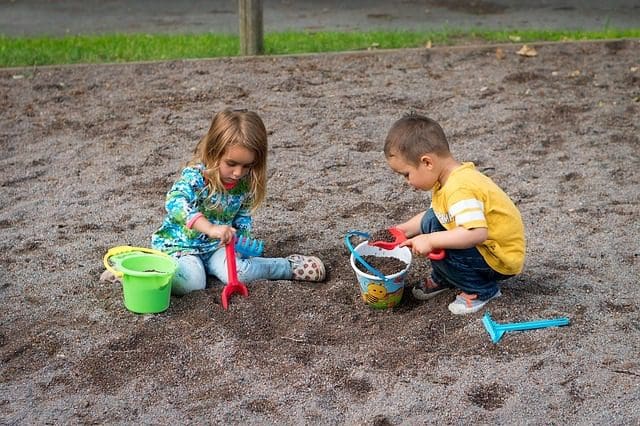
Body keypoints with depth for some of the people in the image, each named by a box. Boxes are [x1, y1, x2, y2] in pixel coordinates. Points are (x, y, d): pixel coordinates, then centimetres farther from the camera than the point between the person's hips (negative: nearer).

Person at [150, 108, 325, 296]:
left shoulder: (245, 184, -7)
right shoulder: (195, 175, -26)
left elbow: (243, 217, 10)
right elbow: (175, 203, -44)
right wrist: (210, 228, -54)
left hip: (215, 246, 4)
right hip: (180, 244, -4)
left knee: (238, 273, -22)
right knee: (190, 282, -33)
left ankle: (291, 267, -1)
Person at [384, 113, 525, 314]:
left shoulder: (459, 190, -31)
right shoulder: (451, 177, -1)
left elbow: (477, 234, -41)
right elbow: (436, 214, 15)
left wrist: (430, 241, -34)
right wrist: (404, 229, 9)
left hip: (501, 260, -9)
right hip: (485, 246, 10)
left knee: (437, 249, -24)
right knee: (430, 221, 6)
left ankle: (482, 289, -4)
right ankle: (442, 279, 20)